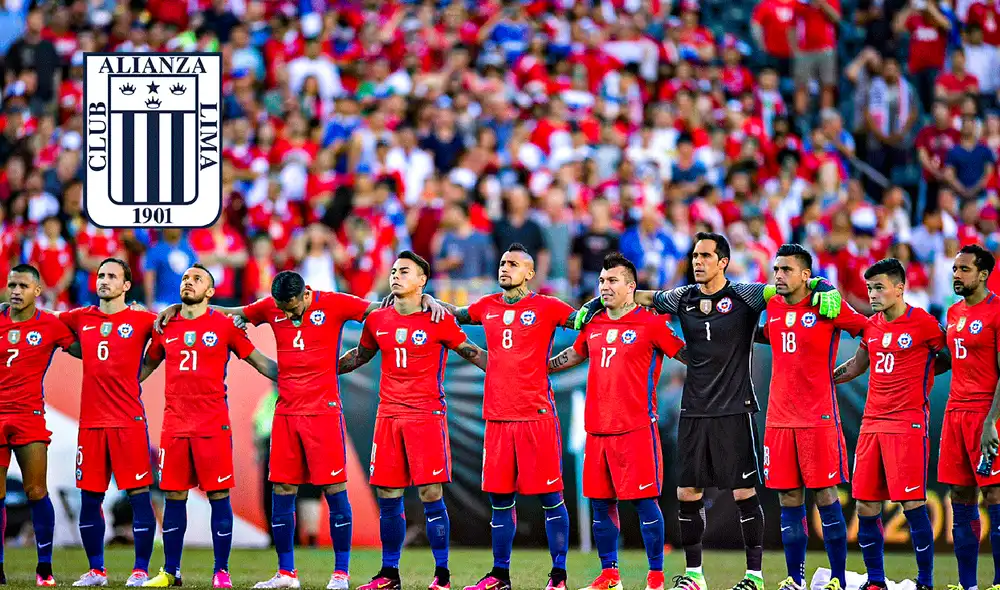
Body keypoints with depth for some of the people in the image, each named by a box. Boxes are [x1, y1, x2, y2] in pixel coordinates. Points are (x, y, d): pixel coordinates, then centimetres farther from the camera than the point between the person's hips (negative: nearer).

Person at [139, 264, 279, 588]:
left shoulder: (223, 325, 1)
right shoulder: (165, 327, 11)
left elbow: (258, 361, 6)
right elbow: (147, 365, 24)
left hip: (213, 425, -3)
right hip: (174, 425, 3)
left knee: (219, 496, -2)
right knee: (174, 497, 6)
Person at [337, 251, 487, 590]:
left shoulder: (439, 320, -4)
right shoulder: (377, 320, 9)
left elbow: (470, 352, 4)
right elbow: (360, 355, 24)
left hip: (427, 414, -4)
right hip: (388, 415, 4)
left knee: (431, 495, -7)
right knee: (387, 496, 5)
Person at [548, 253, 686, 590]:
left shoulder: (650, 324, -4)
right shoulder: (593, 325, 13)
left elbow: (685, 354, -1)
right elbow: (574, 355, 29)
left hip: (637, 426, -6)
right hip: (597, 428, 6)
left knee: (644, 500, -5)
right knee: (600, 502, 8)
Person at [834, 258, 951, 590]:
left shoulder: (923, 323, -6)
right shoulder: (871, 326, 11)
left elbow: (947, 360, 6)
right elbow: (856, 366, 24)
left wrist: (918, 375, 2)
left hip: (909, 425, -6)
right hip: (872, 423, 6)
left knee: (913, 504, -9)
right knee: (865, 506, 4)